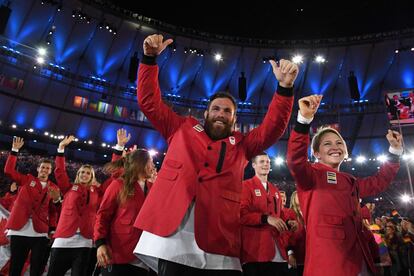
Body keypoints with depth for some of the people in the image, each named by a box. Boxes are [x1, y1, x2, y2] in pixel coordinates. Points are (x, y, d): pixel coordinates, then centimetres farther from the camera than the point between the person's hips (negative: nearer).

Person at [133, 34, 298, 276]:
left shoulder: (241, 145, 22)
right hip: (172, 234, 0)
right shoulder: (183, 129, 21)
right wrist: (150, 58, 12)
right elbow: (150, 102, 20)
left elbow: (273, 129, 10)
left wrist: (285, 87, -2)